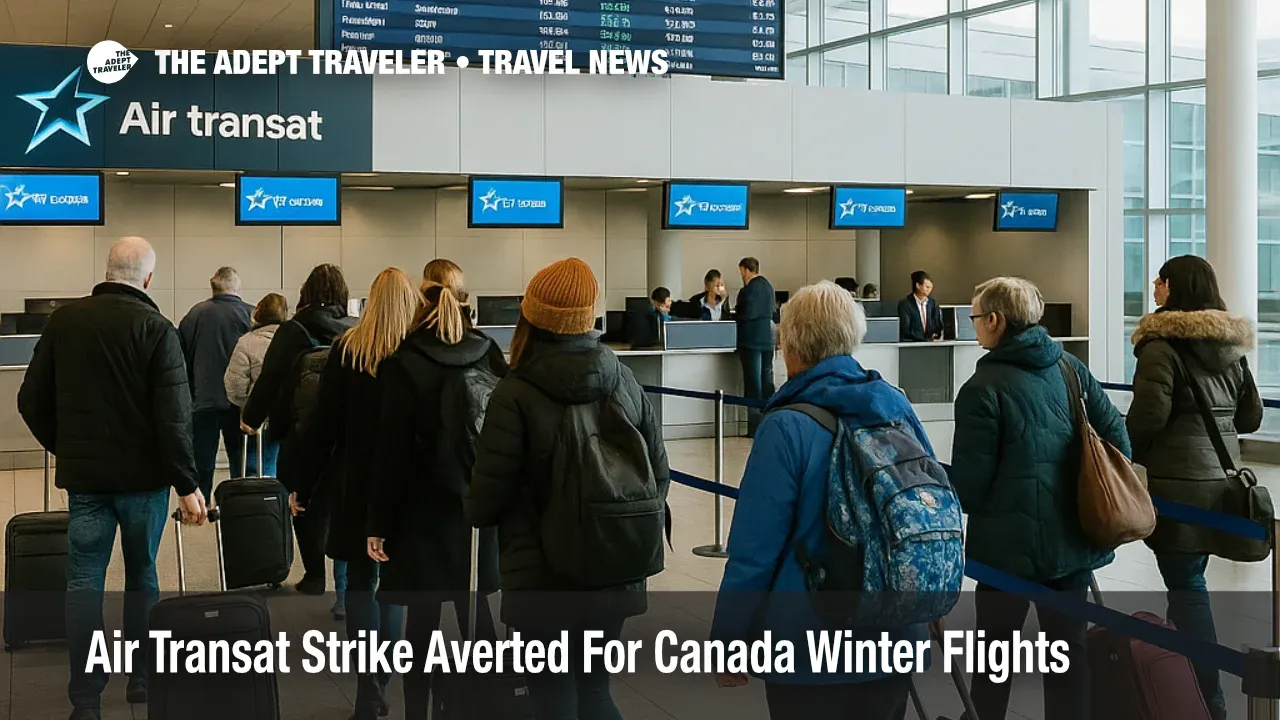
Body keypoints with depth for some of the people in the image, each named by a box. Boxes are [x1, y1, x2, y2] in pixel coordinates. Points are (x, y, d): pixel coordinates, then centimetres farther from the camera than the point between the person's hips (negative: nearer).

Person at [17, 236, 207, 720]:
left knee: (84, 583, 6)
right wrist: (188, 484, -12)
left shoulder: (64, 321, -1)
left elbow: (32, 400, 4)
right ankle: (142, 680, 22)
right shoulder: (156, 329, -12)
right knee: (142, 576, 14)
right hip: (144, 475, -2)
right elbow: (174, 417, -16)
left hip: (83, 476, 2)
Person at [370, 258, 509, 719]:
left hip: (425, 512, -4)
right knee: (476, 613, 14)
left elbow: (392, 453, -11)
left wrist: (379, 524, -5)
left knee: (423, 622, 2)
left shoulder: (404, 366, -11)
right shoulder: (489, 355, 1)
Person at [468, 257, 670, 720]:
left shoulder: (516, 395, -16)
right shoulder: (623, 381, 0)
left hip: (544, 582, -5)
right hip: (616, 577, 5)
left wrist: (475, 510, 10)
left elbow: (485, 502, -13)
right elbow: (659, 474, 5)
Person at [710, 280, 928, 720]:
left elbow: (755, 548, -16)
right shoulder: (899, 409, -1)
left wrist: (729, 642, -5)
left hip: (809, 652, -5)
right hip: (896, 640, 5)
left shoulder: (787, 428, -17)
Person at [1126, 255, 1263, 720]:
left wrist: (1127, 456, -1)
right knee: (1188, 579, 16)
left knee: (1186, 586, -1)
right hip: (1222, 478, 7)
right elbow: (1251, 416, 15)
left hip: (1178, 481, -7)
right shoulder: (1232, 344, 10)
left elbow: (1148, 415, -18)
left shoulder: (1162, 343, -12)